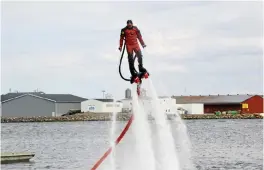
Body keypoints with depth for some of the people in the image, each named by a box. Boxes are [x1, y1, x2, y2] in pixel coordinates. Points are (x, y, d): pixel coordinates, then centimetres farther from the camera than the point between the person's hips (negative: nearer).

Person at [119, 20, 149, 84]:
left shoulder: (135, 29, 6)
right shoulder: (124, 30, 0)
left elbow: (139, 36, 11)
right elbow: (121, 38, 4)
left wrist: (143, 44, 8)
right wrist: (120, 46, 0)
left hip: (135, 44, 2)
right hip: (129, 45, -2)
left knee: (139, 55, -15)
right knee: (130, 59, -6)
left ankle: (141, 68, 4)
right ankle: (133, 73, -4)